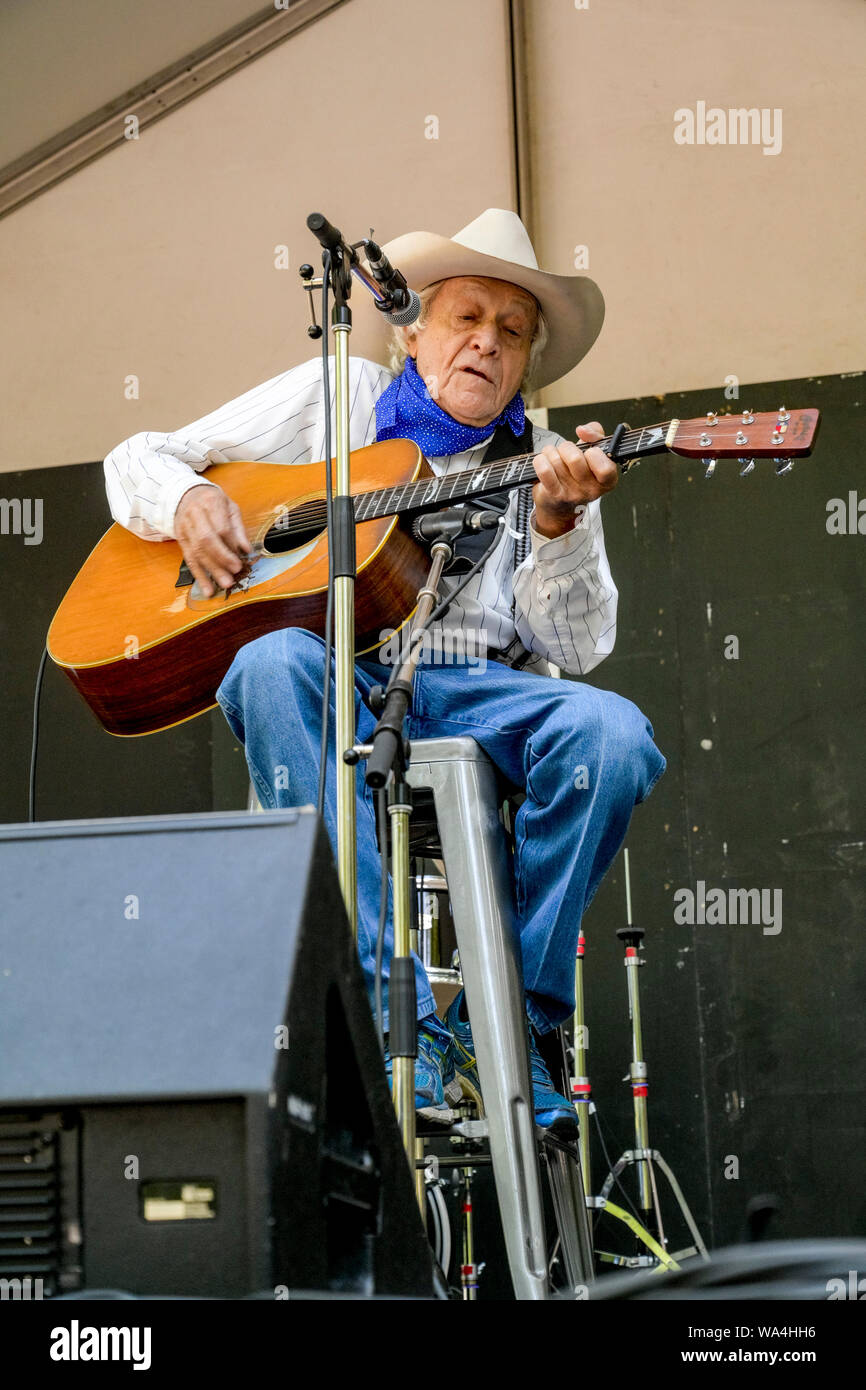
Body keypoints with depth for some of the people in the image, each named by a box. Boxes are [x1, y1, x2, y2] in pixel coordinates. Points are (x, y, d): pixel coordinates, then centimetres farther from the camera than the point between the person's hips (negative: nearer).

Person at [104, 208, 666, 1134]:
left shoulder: (549, 466, 19)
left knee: (611, 732, -30)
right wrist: (188, 500, -5)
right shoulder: (334, 398, 17)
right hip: (339, 679, -1)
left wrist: (558, 523, -11)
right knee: (274, 664, -37)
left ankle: (518, 1014, -18)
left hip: (476, 691, 1)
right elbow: (139, 459, 18)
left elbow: (576, 648, 6)